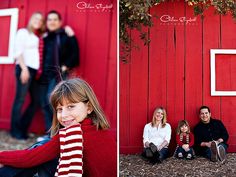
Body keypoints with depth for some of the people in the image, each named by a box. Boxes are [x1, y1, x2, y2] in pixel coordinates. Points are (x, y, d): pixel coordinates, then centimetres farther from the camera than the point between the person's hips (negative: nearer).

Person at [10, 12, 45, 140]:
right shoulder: (23, 32, 3)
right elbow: (18, 52, -7)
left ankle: (22, 128, 17)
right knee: (20, 99, -5)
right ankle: (15, 131, 6)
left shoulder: (37, 37, 22)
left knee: (36, 100, 6)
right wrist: (24, 68, -15)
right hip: (24, 69, -7)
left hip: (34, 70, 7)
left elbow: (37, 54, 13)